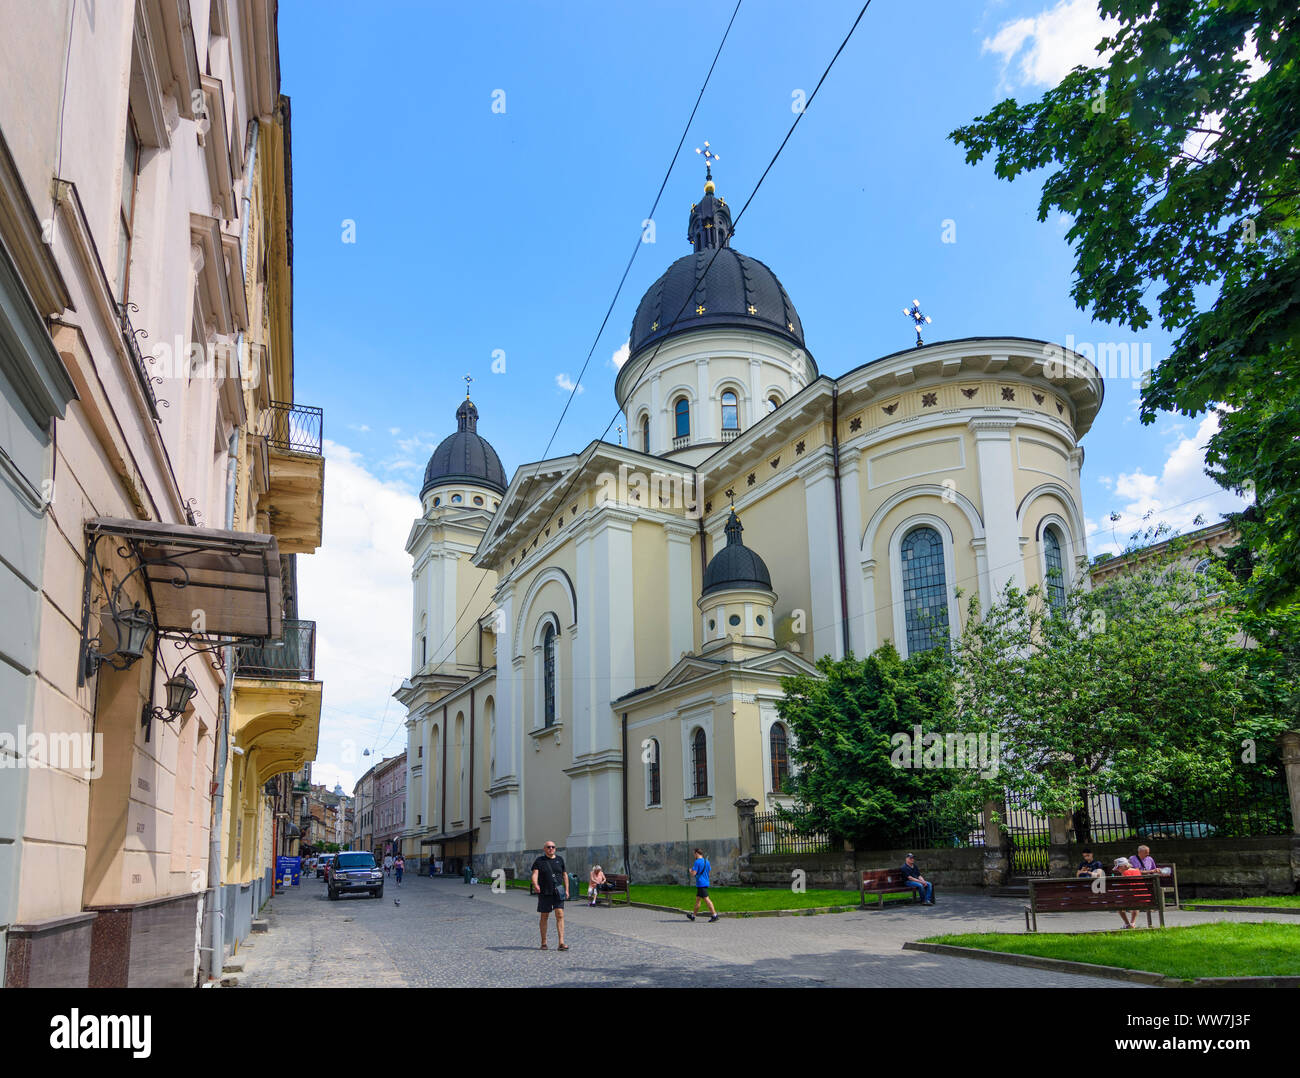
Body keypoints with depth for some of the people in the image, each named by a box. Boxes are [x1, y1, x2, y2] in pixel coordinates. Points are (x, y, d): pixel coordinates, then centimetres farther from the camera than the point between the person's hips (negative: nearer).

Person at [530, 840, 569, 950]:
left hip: (558, 892, 1)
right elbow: (535, 874, -12)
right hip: (544, 892, -1)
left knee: (560, 915, -9)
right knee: (544, 916, 6)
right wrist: (535, 885, -31)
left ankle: (561, 943, -13)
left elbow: (565, 875, 14)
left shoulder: (560, 859, 9)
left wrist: (567, 890, 8)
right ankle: (543, 943, 17)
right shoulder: (539, 861, 1)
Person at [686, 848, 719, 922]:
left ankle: (715, 915, -17)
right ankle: (693, 916, 25)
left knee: (706, 899, -11)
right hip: (706, 882, 9)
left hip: (701, 883, -9)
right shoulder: (707, 861, 12)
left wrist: (690, 870, 5)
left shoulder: (697, 862, -13)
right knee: (697, 899, 17)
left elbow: (693, 874, -18)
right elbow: (709, 870, 21)